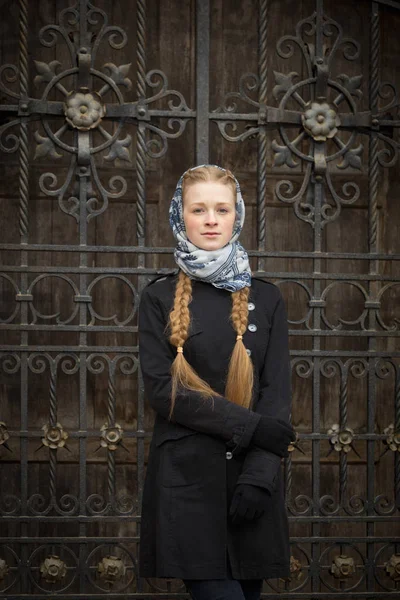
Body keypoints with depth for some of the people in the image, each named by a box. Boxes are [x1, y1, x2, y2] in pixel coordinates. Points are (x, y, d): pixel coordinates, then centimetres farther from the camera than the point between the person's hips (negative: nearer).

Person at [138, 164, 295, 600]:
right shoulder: (160, 298, 3)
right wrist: (249, 426, -15)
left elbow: (277, 395, 1)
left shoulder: (265, 298, 8)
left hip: (251, 476, 3)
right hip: (185, 477, -2)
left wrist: (259, 476, -13)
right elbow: (161, 389, -7)